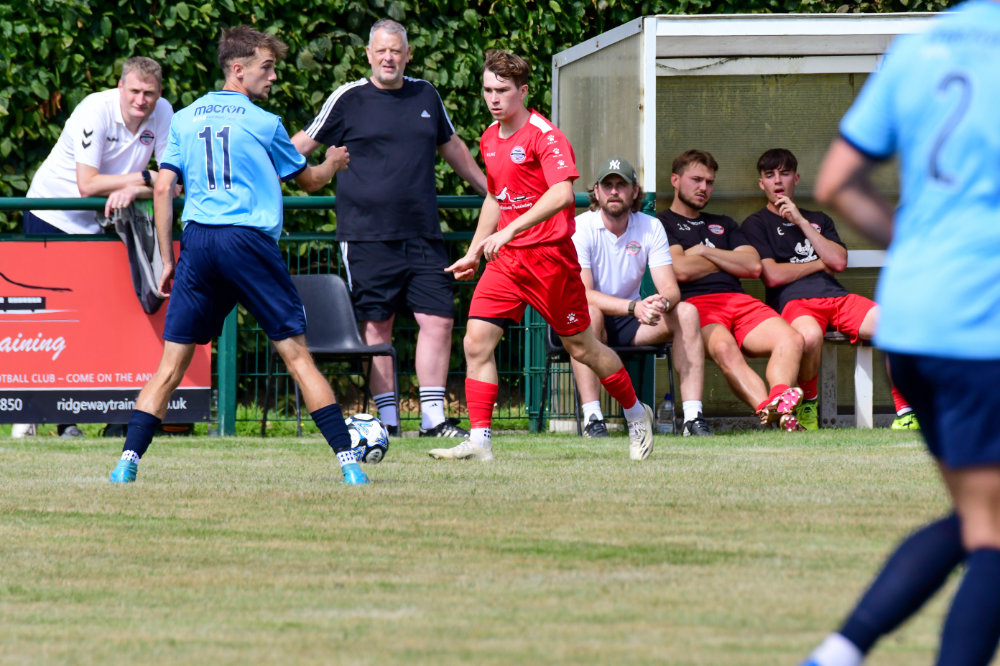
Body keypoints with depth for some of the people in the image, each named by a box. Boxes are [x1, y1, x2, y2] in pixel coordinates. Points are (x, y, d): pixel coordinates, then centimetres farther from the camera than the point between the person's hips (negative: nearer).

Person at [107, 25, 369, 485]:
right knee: (296, 355, 0)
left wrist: (167, 259, 13)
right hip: (249, 238, -3)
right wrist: (332, 165, 40)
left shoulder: (184, 120, 12)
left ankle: (128, 461, -5)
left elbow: (162, 190, 8)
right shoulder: (264, 123, 3)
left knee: (172, 363, 5)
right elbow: (309, 181, 17)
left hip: (197, 241, 3)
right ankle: (348, 461, -2)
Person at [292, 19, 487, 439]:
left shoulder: (425, 96, 14)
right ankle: (387, 420, 5)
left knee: (438, 321, -4)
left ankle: (433, 419, 0)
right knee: (376, 326, -2)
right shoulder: (348, 100, 2)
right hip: (367, 235, -3)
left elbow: (452, 148, 28)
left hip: (423, 235, 3)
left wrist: (491, 193, 34)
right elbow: (303, 145, 10)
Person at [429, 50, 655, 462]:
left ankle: (637, 415, 29)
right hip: (505, 259, 7)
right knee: (476, 342, -9)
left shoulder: (544, 136, -15)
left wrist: (510, 230, -35)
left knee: (581, 347, 6)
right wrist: (473, 253, 24)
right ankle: (479, 441, -8)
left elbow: (562, 193, -29)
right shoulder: (490, 139, 11)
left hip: (549, 255, -7)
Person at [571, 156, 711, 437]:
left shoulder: (651, 227, 0)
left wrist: (662, 301, -34)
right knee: (587, 313, -38)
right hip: (592, 323, -4)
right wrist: (634, 307, -37)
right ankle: (592, 420, -41)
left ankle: (693, 417, -23)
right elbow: (582, 294, -24)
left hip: (630, 324, 4)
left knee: (687, 312, -19)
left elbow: (670, 288, -8)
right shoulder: (581, 228, -13)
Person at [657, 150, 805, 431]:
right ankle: (773, 412, -60)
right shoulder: (661, 224, 14)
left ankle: (778, 402, -52)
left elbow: (753, 266, 17)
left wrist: (704, 252, 6)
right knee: (724, 348, -40)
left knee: (790, 339, -26)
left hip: (739, 301, 6)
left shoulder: (723, 225, 33)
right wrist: (728, 263, 14)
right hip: (694, 302, -6)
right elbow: (681, 269, -3)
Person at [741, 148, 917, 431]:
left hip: (837, 297, 4)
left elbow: (839, 262, 11)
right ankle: (807, 402, -14)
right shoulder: (756, 225, 15)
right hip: (793, 301, -4)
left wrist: (801, 222, 7)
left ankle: (905, 413, -17)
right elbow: (773, 275, 0)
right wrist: (819, 264, 10)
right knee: (810, 335, -42)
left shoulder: (818, 220, 30)